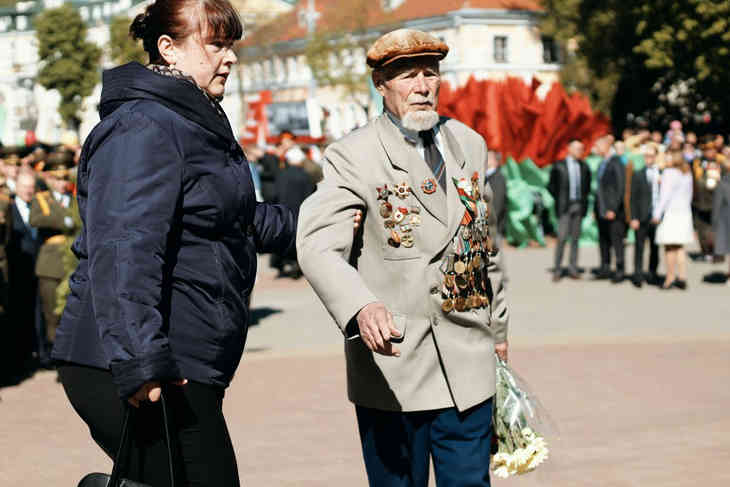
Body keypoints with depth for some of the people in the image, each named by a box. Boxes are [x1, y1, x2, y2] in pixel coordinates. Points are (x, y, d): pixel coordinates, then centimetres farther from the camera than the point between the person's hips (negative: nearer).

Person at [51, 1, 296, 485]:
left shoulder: (195, 123, 21)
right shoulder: (143, 128, -14)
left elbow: (230, 217, 38)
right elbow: (123, 250, -25)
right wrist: (139, 362, -32)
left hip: (178, 371, 11)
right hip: (136, 373, -11)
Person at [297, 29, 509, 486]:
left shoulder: (470, 145, 11)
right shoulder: (352, 157, -8)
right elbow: (318, 245, -22)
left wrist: (497, 328, 25)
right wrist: (361, 308, -40)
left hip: (468, 361, 4)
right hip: (391, 360, -4)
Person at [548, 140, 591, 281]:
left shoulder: (584, 166, 10)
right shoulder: (559, 166, -1)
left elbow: (587, 185, 20)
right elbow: (551, 185, 3)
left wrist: (584, 198, 8)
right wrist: (559, 199, -1)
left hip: (579, 205, 4)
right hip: (564, 206, -4)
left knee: (575, 238, 5)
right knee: (562, 238, -8)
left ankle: (573, 269, 10)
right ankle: (557, 270, -3)